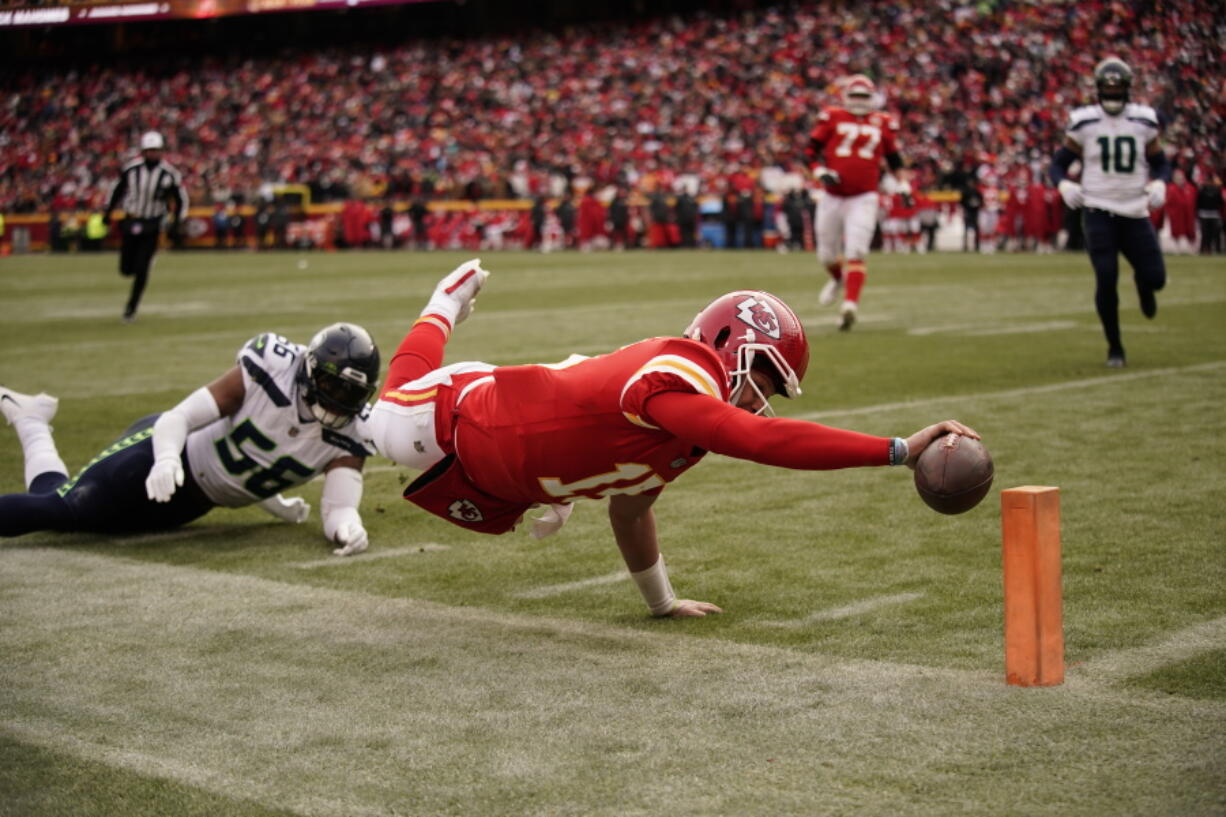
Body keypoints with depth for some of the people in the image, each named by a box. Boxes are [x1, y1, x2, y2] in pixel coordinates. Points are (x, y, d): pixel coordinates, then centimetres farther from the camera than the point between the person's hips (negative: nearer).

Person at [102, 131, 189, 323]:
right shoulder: (131, 169, -5)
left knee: (141, 270, -7)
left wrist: (176, 224, -6)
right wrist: (108, 211, 13)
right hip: (130, 222, 2)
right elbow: (119, 189, 12)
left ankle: (131, 307, 8)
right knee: (126, 270, 1)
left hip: (152, 226, -2)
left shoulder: (169, 174, -9)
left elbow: (181, 201, 2)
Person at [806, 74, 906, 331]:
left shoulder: (883, 124, 8)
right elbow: (812, 149, 4)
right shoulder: (832, 118, 2)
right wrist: (821, 172, -11)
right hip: (832, 197, 1)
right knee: (827, 253, 12)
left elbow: (893, 158, 21)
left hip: (863, 199, -1)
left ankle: (850, 305, -20)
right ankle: (838, 280, 45)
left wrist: (901, 186, 15)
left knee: (856, 252, -15)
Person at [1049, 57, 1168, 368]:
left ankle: (1142, 283, 38)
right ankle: (1114, 347, 7)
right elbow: (1059, 164, 4)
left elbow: (1158, 162, 14)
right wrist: (1064, 185, -18)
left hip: (1135, 212, 2)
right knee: (1106, 278, -11)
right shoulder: (1083, 123, -2)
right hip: (1098, 211, -2)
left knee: (1155, 277, -4)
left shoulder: (1144, 122, 2)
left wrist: (1158, 184, -7)